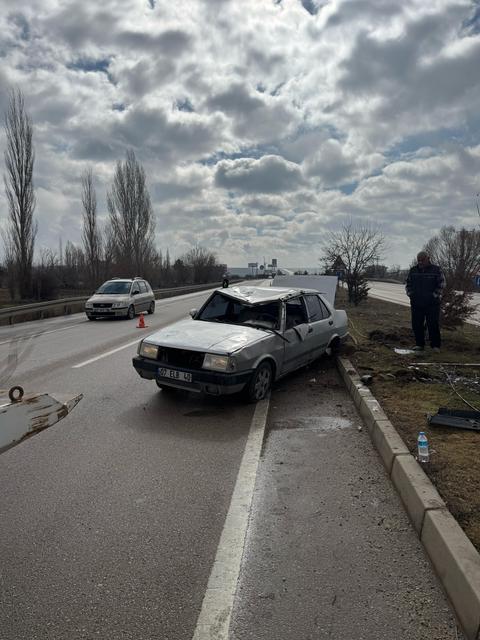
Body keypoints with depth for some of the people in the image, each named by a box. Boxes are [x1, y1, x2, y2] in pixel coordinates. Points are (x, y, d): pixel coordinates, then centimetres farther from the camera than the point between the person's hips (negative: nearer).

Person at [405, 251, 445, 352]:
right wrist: (410, 294, 2)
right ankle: (419, 344, 16)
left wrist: (434, 296, -10)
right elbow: (407, 284, 15)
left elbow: (441, 284, -2)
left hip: (432, 303, -3)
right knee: (416, 325, 5)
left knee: (433, 325, -2)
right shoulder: (413, 270, 9)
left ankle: (435, 346, 7)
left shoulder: (436, 270, -1)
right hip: (416, 303, 4)